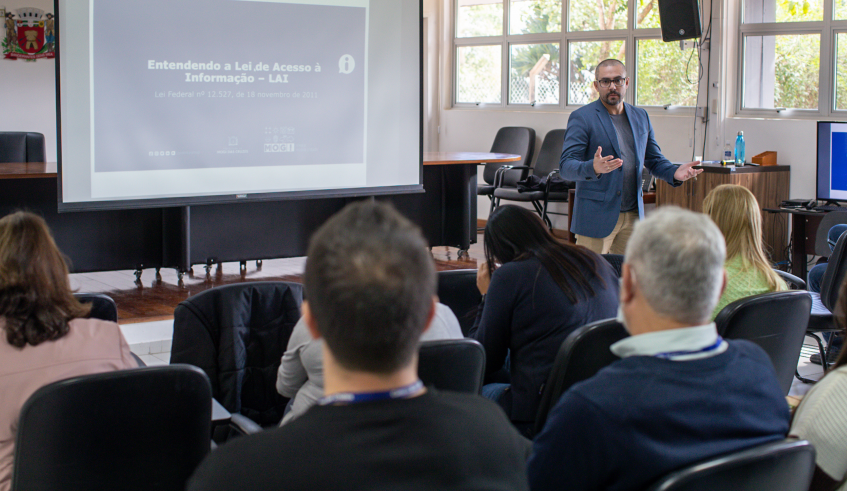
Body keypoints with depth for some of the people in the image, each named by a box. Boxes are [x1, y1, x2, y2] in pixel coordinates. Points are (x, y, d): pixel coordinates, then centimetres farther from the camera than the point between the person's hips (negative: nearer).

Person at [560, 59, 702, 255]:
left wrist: (674, 173, -1)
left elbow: (654, 160, 21)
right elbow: (566, 167, -12)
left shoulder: (640, 117, 14)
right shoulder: (581, 118, -5)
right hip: (596, 216, -5)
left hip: (633, 216, 6)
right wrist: (593, 168, -33)